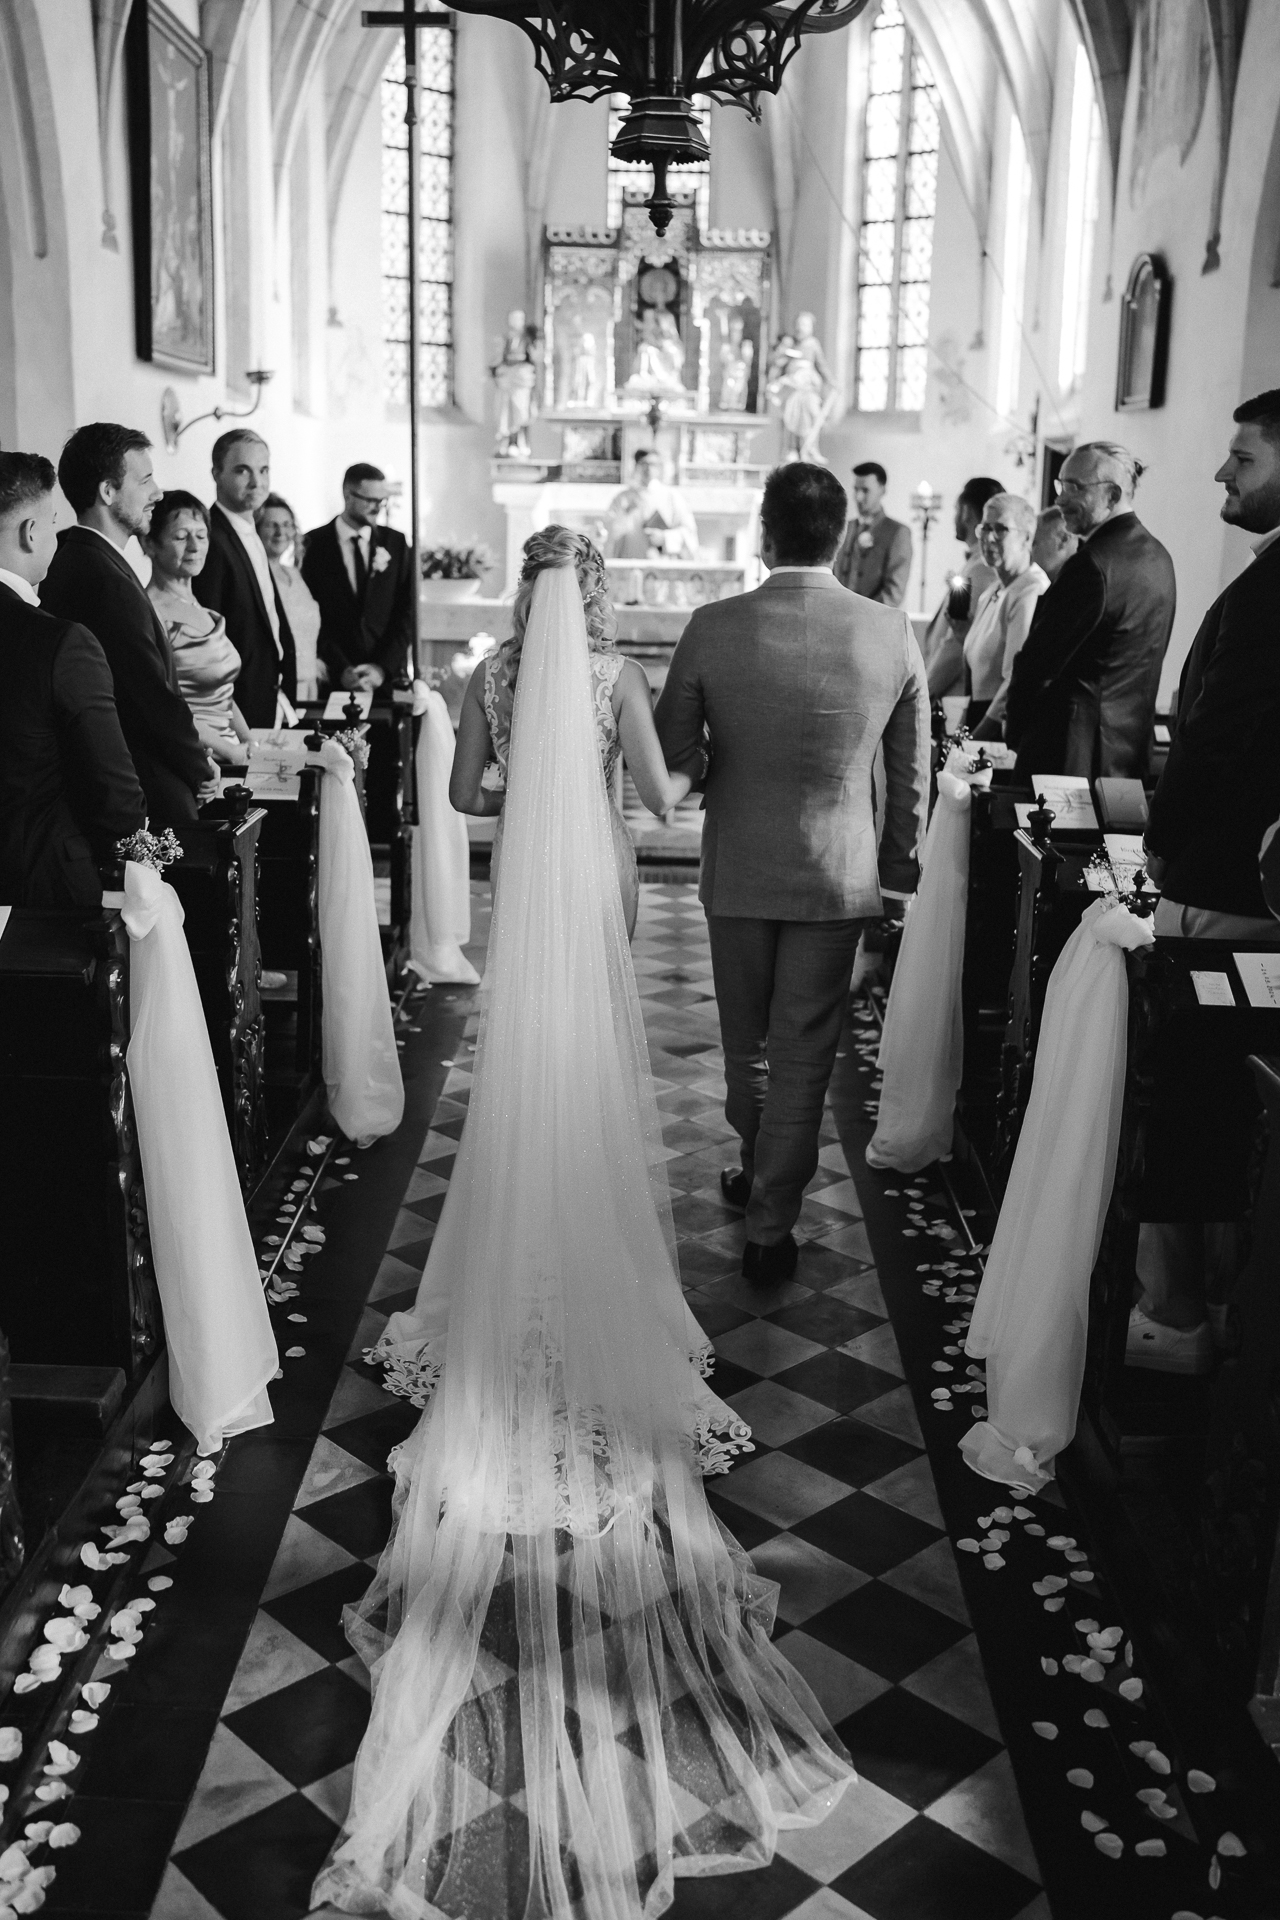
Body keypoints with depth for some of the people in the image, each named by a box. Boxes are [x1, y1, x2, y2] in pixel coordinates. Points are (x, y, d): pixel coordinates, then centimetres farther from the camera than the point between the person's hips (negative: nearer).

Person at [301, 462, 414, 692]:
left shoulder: (395, 543, 5)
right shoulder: (315, 544, -1)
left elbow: (407, 612, 2)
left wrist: (383, 667, -9)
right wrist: (341, 669, -14)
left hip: (387, 675, 2)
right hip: (332, 679, -1)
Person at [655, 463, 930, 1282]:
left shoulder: (713, 628, -13)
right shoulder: (894, 634, -9)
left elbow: (668, 751, -3)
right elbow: (912, 773, 0)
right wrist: (901, 870, 13)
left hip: (738, 871, 0)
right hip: (839, 875, 0)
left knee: (746, 1042, 20)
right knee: (804, 1054, 9)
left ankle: (761, 1174, 41)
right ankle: (771, 1228, 16)